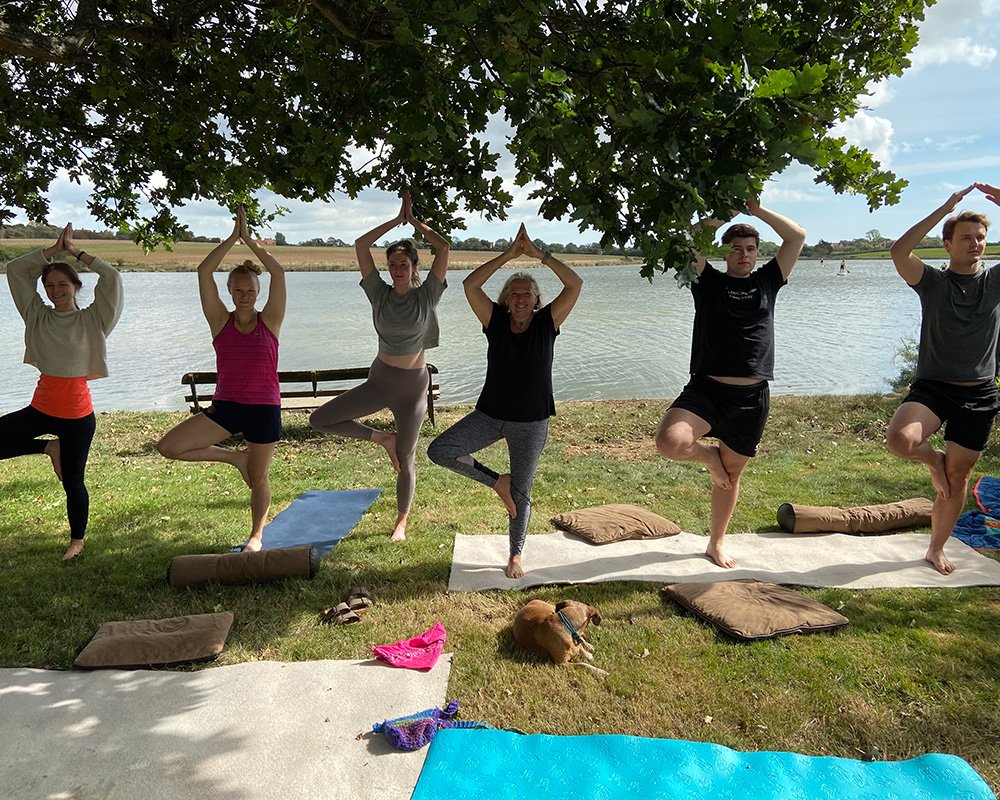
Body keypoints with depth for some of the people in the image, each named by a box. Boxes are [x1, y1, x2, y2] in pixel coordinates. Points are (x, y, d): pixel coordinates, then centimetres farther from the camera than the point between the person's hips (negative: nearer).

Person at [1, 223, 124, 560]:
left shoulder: (93, 320, -6)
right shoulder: (38, 316, 4)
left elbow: (112, 278, -17)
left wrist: (76, 252, -7)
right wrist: (54, 249, 0)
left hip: (77, 414, -4)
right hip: (41, 409, 4)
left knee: (72, 481, 8)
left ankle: (77, 540, 31)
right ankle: (49, 448, 13)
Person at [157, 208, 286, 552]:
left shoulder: (270, 321, -3)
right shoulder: (221, 321, 0)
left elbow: (278, 272, -14)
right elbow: (203, 272, -9)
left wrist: (249, 240, -9)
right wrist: (233, 238, -9)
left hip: (264, 410, -2)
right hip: (224, 408, 2)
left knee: (259, 478, 11)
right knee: (168, 446, -9)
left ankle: (256, 535, 34)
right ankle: (235, 458, 10)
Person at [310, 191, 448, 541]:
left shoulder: (426, 295, -6)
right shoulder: (380, 293, -2)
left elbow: (443, 247, -14)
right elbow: (361, 245, -6)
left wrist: (415, 220, -4)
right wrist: (397, 219, -2)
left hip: (413, 385, -2)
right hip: (379, 381, 3)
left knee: (406, 459, 8)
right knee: (320, 419, -6)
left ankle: (401, 522, 26)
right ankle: (381, 438, 9)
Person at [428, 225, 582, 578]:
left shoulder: (547, 323, -6)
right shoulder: (495, 321, -4)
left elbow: (575, 285, -16)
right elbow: (470, 285, -15)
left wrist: (539, 254, -18)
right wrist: (509, 255, -16)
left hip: (531, 423, -1)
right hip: (490, 415, 1)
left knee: (521, 493, 10)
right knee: (439, 450, -18)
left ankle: (516, 555, 31)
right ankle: (497, 482, 3)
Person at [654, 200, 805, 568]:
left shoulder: (766, 281, 13)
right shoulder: (709, 282, 5)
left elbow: (797, 237, 8)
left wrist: (756, 209, 5)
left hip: (752, 397, 3)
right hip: (706, 388, -3)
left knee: (732, 474, 12)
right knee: (669, 442, -29)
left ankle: (715, 544, 31)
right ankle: (708, 454, 8)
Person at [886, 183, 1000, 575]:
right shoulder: (932, 282, -2)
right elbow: (899, 251, -19)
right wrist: (944, 209, -16)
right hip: (932, 386, -2)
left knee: (958, 477, 9)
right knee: (899, 440, -31)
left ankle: (937, 549, 28)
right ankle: (933, 458, 6)